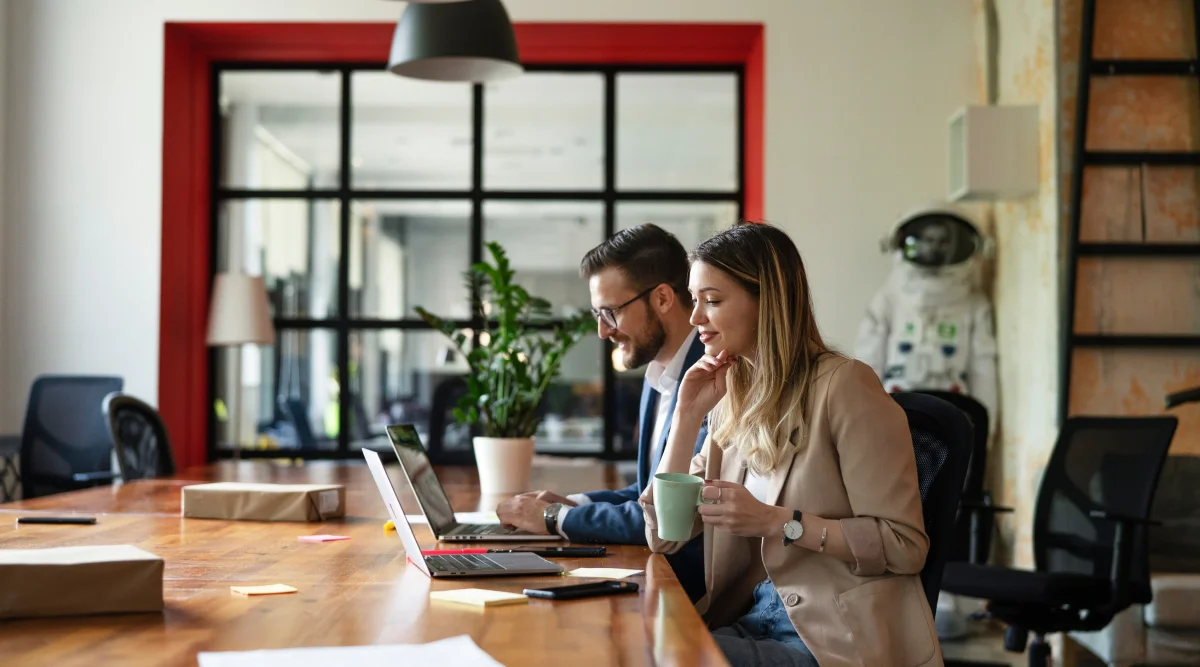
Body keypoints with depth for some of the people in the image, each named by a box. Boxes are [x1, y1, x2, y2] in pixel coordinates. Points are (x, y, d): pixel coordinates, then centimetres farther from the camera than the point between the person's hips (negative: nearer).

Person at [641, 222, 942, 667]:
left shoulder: (843, 385, -12)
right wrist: (688, 415, -1)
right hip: (759, 619, 6)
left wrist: (776, 521, -21)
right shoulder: (733, 398, 10)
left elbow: (905, 545, -15)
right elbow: (663, 537, 8)